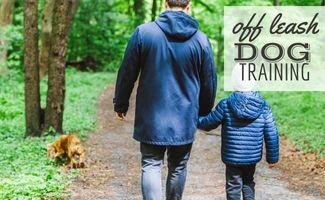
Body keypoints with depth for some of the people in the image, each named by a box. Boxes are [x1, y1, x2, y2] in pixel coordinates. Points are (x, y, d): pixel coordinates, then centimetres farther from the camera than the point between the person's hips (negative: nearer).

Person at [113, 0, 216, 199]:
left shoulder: (144, 32, -7)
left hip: (151, 116, -1)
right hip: (185, 118, 1)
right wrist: (203, 112, 22)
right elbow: (209, 82, 6)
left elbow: (127, 73, -2)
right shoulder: (201, 39, -2)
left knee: (151, 165, 4)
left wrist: (121, 104, 13)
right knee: (178, 168, 14)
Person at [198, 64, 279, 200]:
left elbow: (208, 124, -2)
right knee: (248, 183, 22)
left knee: (234, 186, 9)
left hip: (232, 157, -3)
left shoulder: (226, 105, -13)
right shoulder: (263, 106, -5)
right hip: (253, 157, 3)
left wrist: (195, 119, 19)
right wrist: (272, 157, 8)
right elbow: (271, 135, -3)